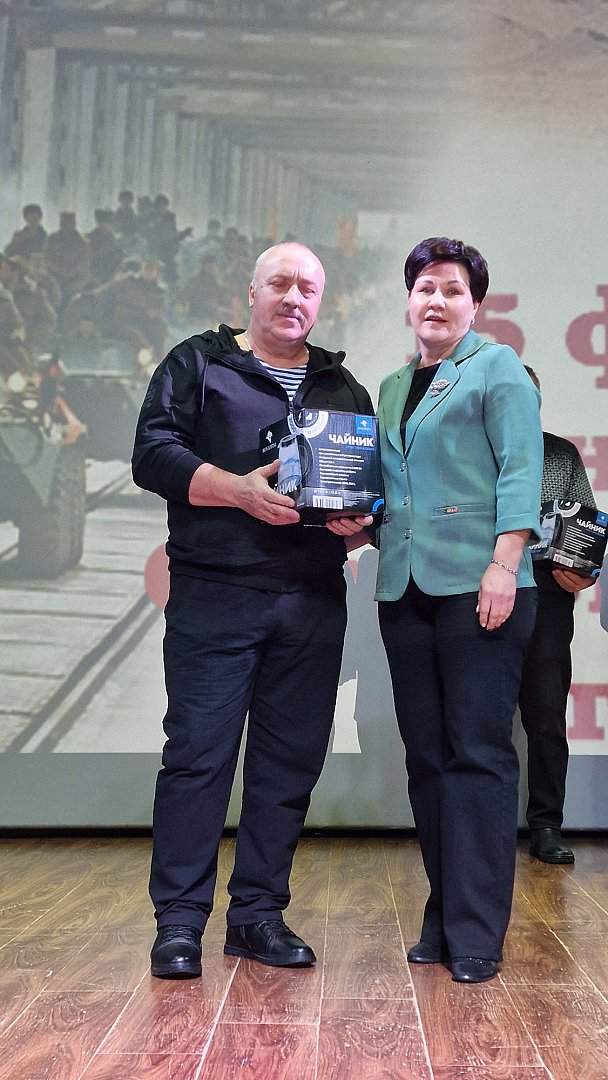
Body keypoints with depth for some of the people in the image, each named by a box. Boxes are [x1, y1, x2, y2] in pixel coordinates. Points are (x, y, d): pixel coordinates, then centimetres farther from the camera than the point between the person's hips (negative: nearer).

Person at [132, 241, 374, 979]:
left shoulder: (345, 390, 20)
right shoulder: (197, 365, 9)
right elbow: (153, 454, -3)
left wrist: (359, 521, -5)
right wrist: (238, 490, -17)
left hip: (313, 606, 4)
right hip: (213, 596, -4)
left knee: (290, 763, 5)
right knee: (197, 755, -5)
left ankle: (258, 913, 17)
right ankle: (179, 921, 5)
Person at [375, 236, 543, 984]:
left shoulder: (497, 367, 2)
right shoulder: (393, 387, 20)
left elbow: (521, 471, -8)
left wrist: (504, 566, -17)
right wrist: (365, 522, 5)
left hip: (476, 585, -6)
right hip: (405, 587, 6)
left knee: (479, 752, -5)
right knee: (427, 753, 8)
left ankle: (476, 933, 1)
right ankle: (442, 919, 17)